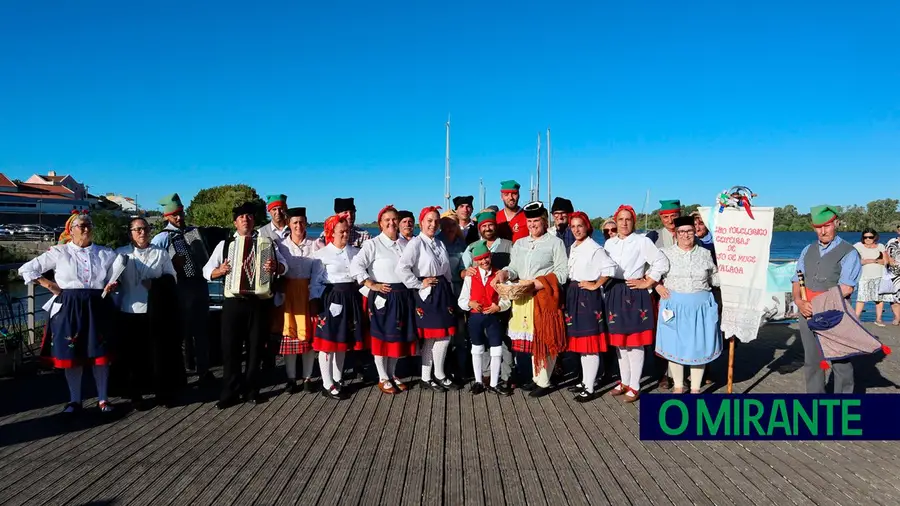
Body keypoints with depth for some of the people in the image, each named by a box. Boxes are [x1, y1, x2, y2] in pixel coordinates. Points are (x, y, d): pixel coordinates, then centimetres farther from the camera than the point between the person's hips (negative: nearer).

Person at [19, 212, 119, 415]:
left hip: (97, 307, 1)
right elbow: (26, 269, 6)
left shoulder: (105, 253, 8)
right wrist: (49, 285, -3)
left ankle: (102, 399, 15)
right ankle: (75, 400, 19)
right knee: (71, 355, 5)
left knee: (100, 354, 3)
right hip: (69, 308, -1)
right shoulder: (59, 252, 2)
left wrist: (111, 286, -6)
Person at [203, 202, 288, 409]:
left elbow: (284, 266, -4)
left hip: (259, 302, 0)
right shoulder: (225, 244, 8)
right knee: (230, 347, 2)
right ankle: (229, 392, 13)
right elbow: (206, 271, 5)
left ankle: (251, 390, 21)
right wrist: (220, 270, -16)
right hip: (233, 301, 0)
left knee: (255, 347, 8)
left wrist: (275, 266, -26)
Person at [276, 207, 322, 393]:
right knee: (289, 333, 1)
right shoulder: (281, 245, 6)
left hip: (308, 293, 0)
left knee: (309, 334, 2)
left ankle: (307, 377, 11)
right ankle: (291, 378, 10)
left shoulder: (314, 245, 4)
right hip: (288, 293, 0)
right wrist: (279, 297, -8)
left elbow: (317, 273, -1)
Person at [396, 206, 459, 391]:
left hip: (443, 292, 7)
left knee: (445, 335, 8)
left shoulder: (440, 244, 14)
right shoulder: (416, 243, -10)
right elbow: (401, 268, -23)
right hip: (427, 293, -7)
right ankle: (426, 378, 14)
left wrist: (450, 293, 13)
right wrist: (418, 284, -16)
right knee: (431, 337, -1)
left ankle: (439, 375, 22)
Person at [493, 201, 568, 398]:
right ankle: (535, 378, 16)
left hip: (544, 297, -5)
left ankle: (543, 382, 5)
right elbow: (514, 268, 11)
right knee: (528, 339, 5)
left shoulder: (555, 242, 2)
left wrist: (536, 283, -15)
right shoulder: (519, 244, 19)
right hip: (522, 297, 5)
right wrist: (503, 274, -12)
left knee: (544, 339, -3)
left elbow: (562, 272, -6)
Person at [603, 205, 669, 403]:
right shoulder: (609, 243, 10)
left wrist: (647, 283, -9)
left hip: (635, 294, -5)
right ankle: (624, 381, 24)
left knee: (635, 341, -1)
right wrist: (607, 286, 7)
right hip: (614, 294, 5)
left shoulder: (642, 241, -5)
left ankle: (634, 386, 9)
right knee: (619, 340, 11)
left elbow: (661, 262, -8)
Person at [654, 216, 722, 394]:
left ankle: (695, 389, 18)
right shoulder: (666, 253, 1)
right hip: (675, 306, -1)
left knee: (699, 346, 4)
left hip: (700, 306, 1)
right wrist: (657, 286, -7)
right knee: (675, 346, 4)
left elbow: (714, 277, 16)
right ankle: (678, 386, 20)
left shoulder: (705, 253, 6)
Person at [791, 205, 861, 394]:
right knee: (812, 361, 12)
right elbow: (797, 281, 9)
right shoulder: (808, 251, 12)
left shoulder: (848, 253, -5)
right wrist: (799, 301, -10)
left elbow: (846, 288, -15)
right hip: (807, 314, 5)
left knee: (841, 362, 4)